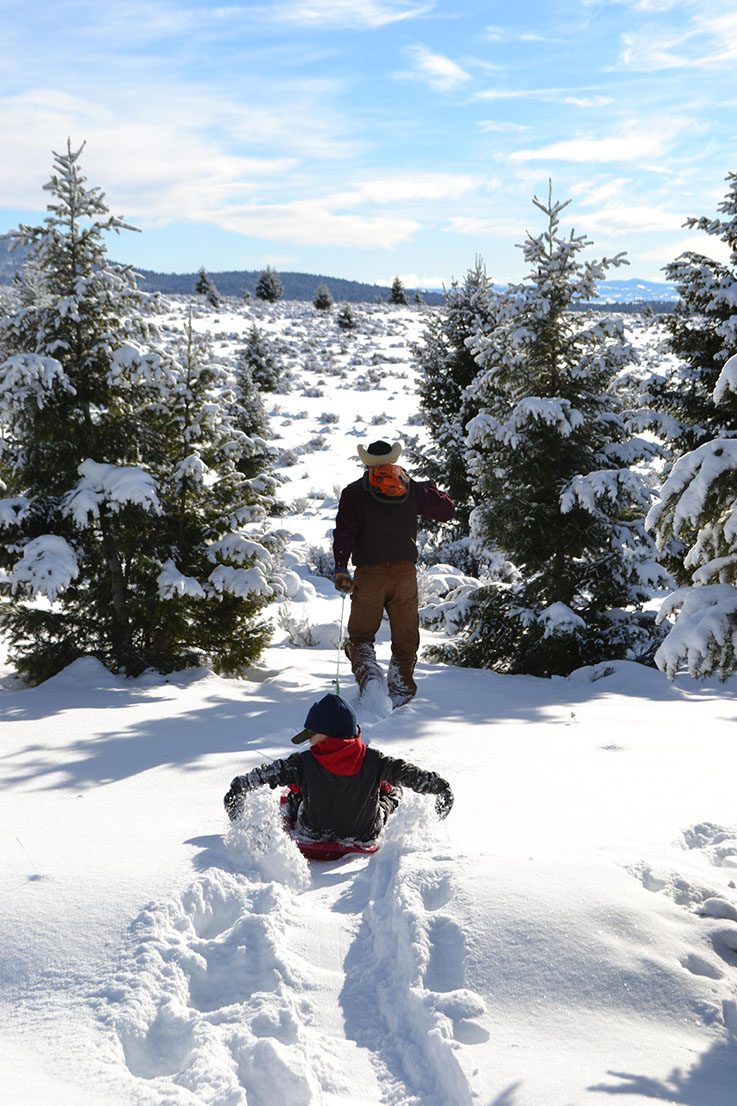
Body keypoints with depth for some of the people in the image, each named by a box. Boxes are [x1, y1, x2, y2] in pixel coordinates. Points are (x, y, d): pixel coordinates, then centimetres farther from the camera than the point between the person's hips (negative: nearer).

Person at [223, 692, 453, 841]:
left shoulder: (304, 763, -26)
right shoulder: (373, 760, -23)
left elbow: (265, 774, -22)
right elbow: (409, 773, -16)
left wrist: (240, 786, -9)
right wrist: (439, 786, -4)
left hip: (312, 833, 0)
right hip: (366, 835, 0)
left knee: (295, 789, 29)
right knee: (392, 789, 25)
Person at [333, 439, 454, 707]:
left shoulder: (353, 492, 6)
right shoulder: (412, 488, 10)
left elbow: (344, 531, -7)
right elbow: (447, 511, 17)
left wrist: (341, 568, -11)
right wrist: (430, 489, 35)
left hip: (369, 573, -1)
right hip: (405, 571, 1)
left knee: (361, 635, 12)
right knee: (405, 639, 11)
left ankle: (368, 674, -15)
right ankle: (400, 692, 1)